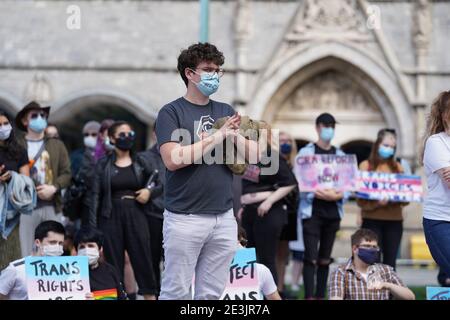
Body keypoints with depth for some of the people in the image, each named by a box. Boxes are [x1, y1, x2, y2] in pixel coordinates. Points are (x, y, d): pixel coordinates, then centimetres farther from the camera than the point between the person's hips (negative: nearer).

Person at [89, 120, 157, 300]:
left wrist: (149, 190, -2)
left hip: (136, 216, 1)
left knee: (143, 259, -2)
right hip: (111, 217, -1)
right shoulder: (104, 164, 3)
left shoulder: (140, 162, 9)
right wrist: (92, 226, -8)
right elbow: (96, 195, -1)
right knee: (114, 262, 1)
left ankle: (150, 295, 2)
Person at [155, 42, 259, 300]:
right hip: (185, 218, -5)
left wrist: (234, 136, -12)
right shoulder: (172, 113, -2)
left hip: (224, 217, 5)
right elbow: (173, 159, -16)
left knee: (212, 293, 8)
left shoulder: (226, 112, 14)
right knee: (176, 291, -1)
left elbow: (254, 154, 8)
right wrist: (217, 136, -12)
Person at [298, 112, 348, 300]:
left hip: (333, 212, 4)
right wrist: (318, 195, -20)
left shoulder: (340, 155, 12)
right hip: (312, 211, -4)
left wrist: (337, 196, -12)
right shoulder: (306, 152, 1)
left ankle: (321, 296, 13)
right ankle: (309, 296, -13)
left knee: (325, 259, 8)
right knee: (311, 257, -11)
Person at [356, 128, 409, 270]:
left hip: (394, 220, 3)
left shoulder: (398, 167, 13)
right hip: (372, 219, -3)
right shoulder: (366, 165, 3)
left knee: (390, 262, 2)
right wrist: (377, 202, -21)